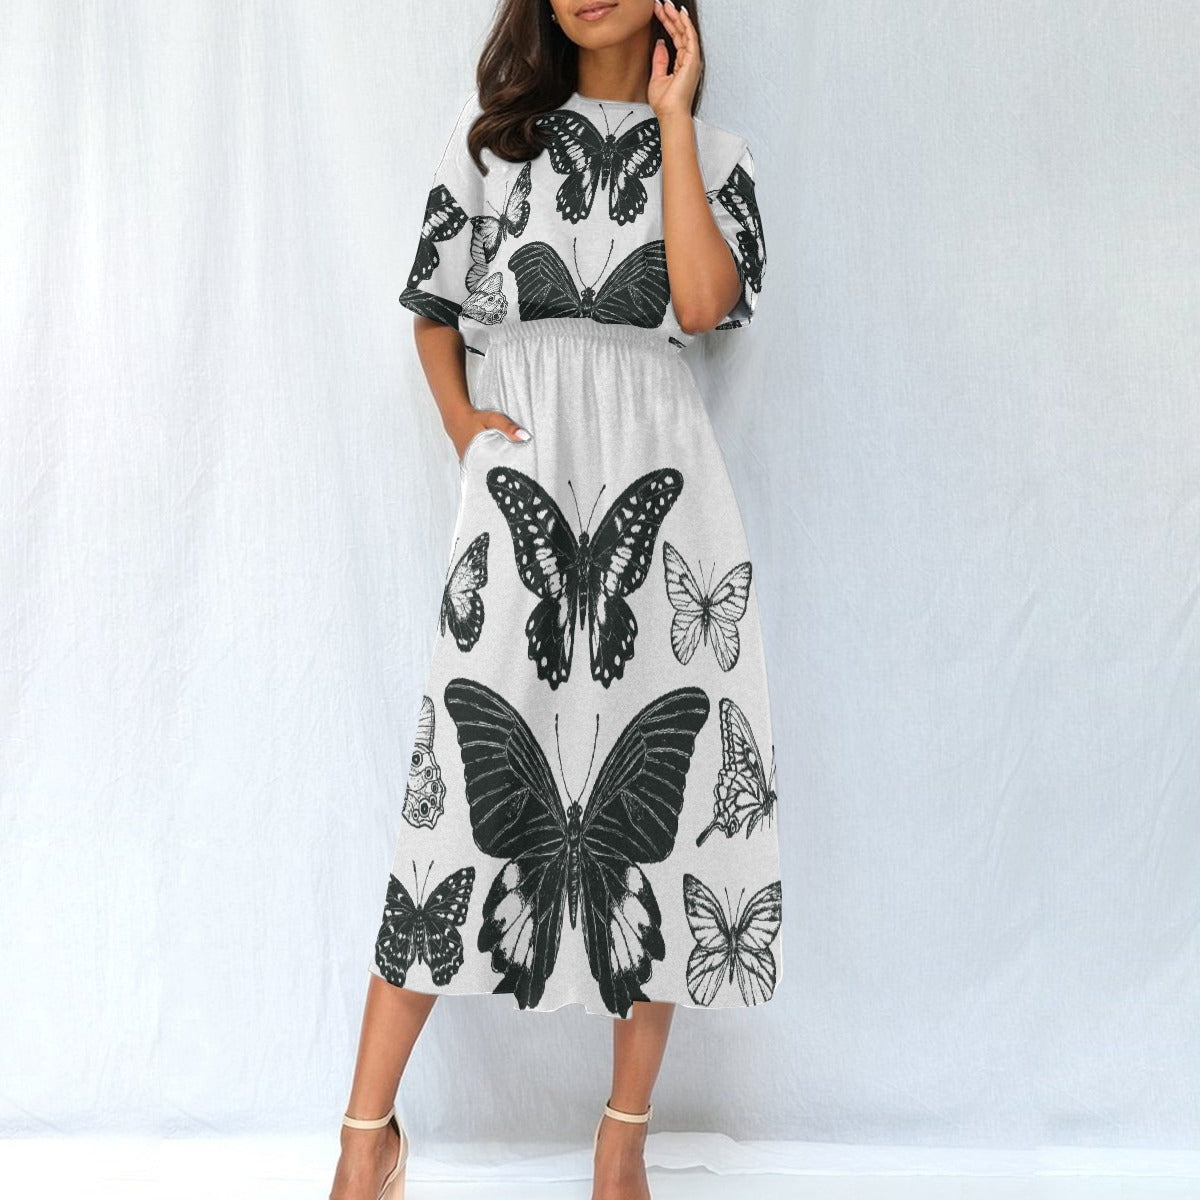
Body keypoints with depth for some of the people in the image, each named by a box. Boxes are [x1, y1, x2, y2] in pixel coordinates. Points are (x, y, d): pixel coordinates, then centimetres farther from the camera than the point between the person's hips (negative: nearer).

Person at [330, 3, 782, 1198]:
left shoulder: (714, 149, 15)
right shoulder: (491, 131, 17)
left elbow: (704, 303, -4)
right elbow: (433, 308, 17)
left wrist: (671, 115, 2)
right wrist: (461, 421, -1)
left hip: (656, 475, 1)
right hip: (519, 473, 0)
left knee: (660, 784, -2)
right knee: (473, 783, -9)